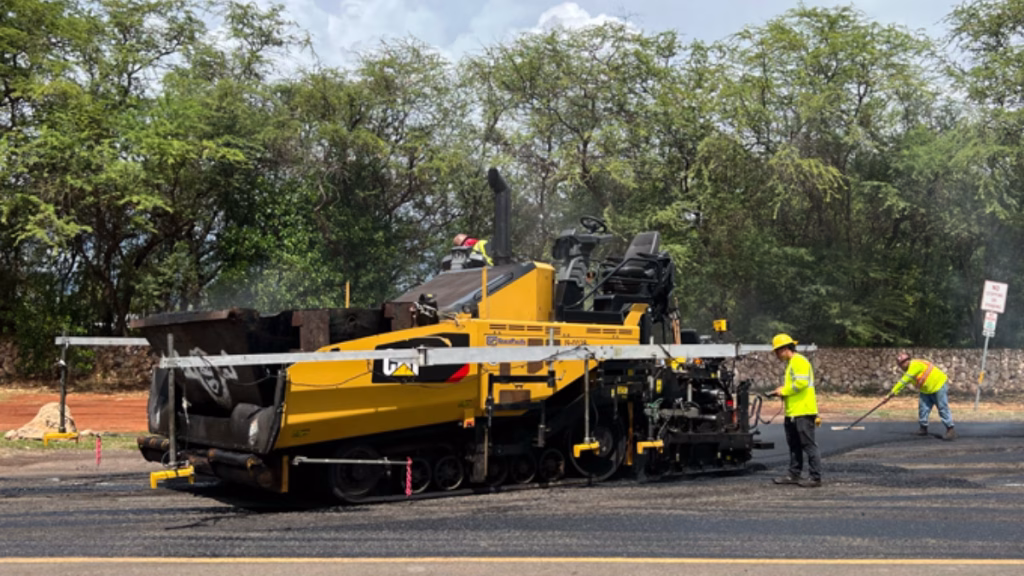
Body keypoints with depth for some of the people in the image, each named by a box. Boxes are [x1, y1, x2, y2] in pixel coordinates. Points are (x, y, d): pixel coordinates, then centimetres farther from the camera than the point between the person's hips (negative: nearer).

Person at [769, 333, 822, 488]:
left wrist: (784, 391, -12)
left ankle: (815, 477, -6)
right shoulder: (791, 363, 22)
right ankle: (794, 475, 20)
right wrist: (783, 390, 12)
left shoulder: (799, 361, -11)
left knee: (808, 445, -8)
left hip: (803, 412, -11)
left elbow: (801, 382, -22)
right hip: (792, 412, 11)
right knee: (794, 445, 14)